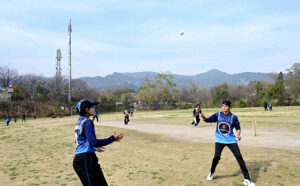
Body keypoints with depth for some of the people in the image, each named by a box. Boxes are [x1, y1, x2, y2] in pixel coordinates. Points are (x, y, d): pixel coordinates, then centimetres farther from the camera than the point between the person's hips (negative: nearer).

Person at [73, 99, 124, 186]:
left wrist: (95, 148, 32)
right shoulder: (88, 122, -15)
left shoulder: (79, 122, 12)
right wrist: (112, 138, -22)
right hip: (85, 159, -10)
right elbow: (93, 142, -24)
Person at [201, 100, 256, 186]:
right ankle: (211, 173, 21)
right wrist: (204, 117, -29)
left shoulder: (233, 117, -5)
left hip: (231, 140, 0)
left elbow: (238, 128, 4)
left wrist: (238, 135, -15)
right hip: (220, 140, 1)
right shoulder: (218, 115, -2)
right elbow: (208, 120, -7)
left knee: (239, 157, -5)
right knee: (216, 156, -8)